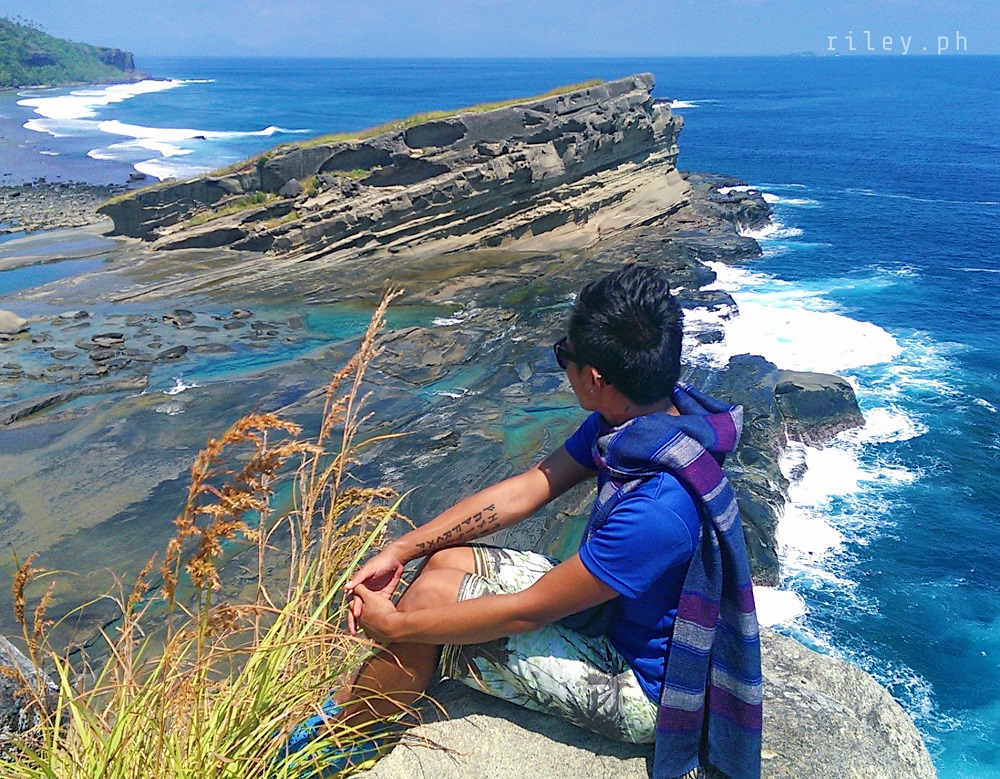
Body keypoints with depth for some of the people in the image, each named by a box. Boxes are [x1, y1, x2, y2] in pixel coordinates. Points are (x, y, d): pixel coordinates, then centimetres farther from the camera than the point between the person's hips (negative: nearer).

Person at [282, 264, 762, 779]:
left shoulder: (659, 508, -37)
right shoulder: (643, 416, -11)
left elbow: (527, 612, -28)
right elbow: (527, 489, -5)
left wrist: (397, 625, -16)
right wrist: (399, 551, -7)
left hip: (640, 689, -8)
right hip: (611, 607, 8)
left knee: (431, 595, -13)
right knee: (445, 561, 2)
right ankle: (353, 720, 17)